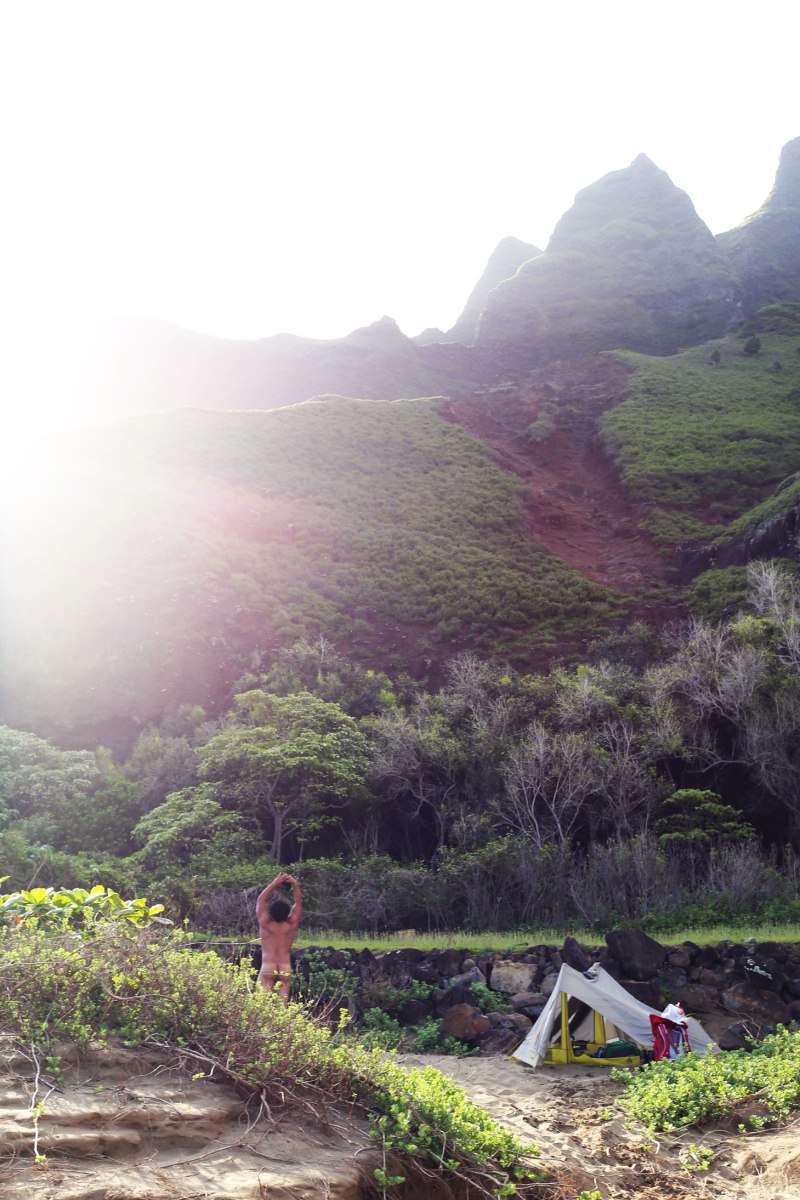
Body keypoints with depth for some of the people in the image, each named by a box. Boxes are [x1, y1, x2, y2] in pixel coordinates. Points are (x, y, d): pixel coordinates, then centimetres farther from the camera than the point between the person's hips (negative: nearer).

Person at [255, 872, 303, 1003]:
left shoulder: (265, 924, -5)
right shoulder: (291, 925, -1)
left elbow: (261, 901, 3)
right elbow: (298, 903, 8)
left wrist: (274, 884, 0)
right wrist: (295, 884, 0)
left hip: (267, 968, -2)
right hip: (285, 970, 2)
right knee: (282, 1004, 3)